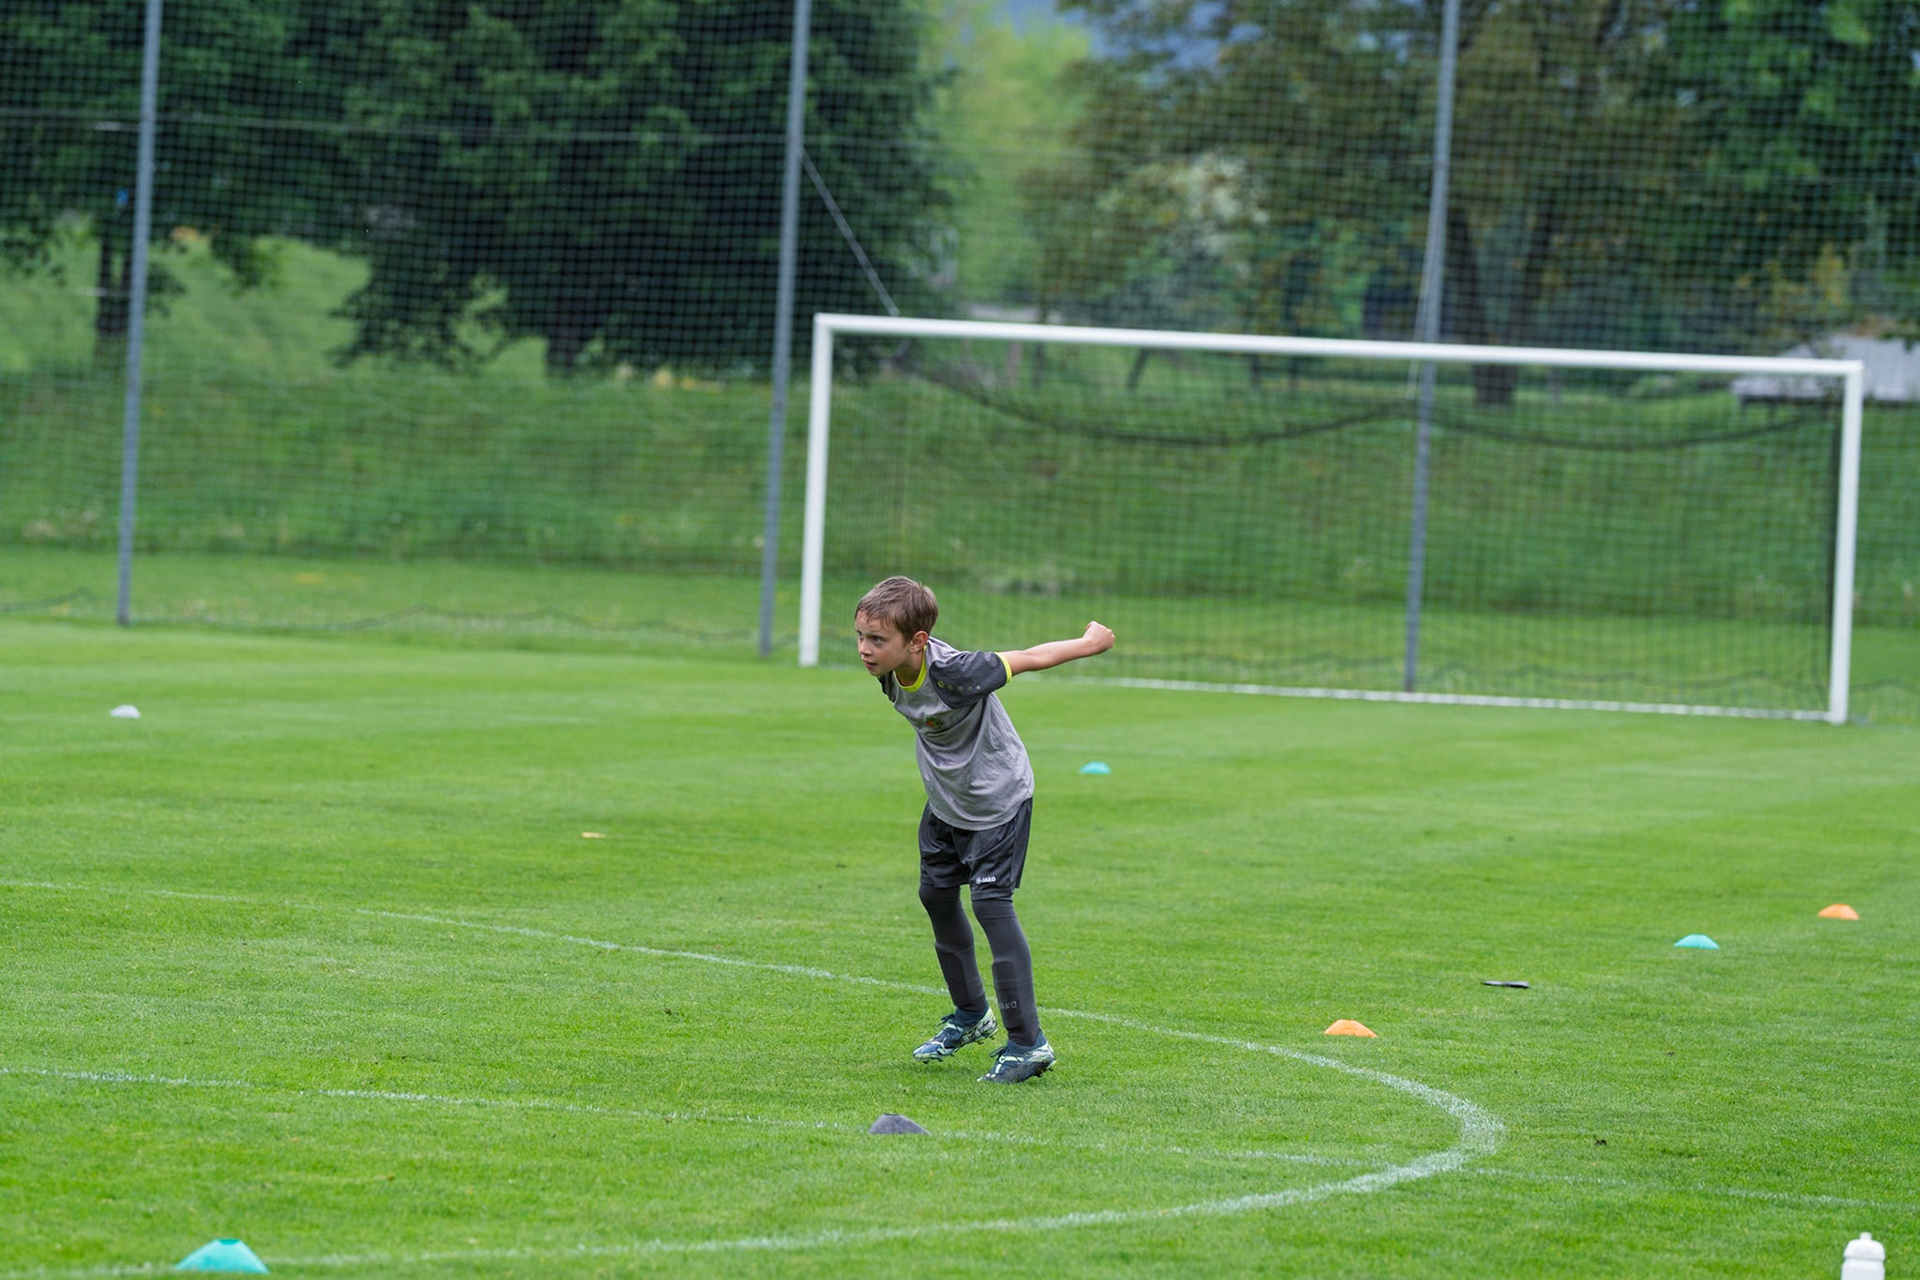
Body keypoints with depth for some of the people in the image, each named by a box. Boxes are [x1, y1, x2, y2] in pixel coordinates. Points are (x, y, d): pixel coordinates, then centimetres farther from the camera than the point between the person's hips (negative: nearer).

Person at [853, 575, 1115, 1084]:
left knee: (990, 902, -15)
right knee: (937, 894, 16)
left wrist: (1093, 641, -7)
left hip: (998, 798, -8)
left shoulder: (956, 674, -37)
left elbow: (1028, 658, -21)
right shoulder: (889, 668, -17)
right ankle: (971, 1014, 36)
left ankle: (1027, 1041, -13)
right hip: (945, 798, 8)